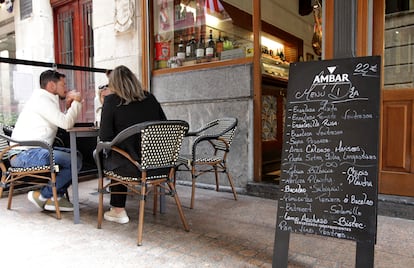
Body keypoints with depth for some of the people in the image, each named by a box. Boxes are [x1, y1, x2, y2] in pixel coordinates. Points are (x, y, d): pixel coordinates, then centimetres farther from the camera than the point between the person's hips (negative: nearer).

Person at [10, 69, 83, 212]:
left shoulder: (47, 99, 19)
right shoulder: (41, 98, -11)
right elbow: (66, 123, -20)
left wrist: (69, 107, 6)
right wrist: (76, 102, -7)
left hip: (36, 150, 10)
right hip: (24, 155, -10)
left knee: (77, 156, 9)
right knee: (74, 161, -22)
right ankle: (42, 195, -4)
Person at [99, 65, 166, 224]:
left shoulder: (111, 100, -3)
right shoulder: (150, 98, 9)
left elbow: (104, 136, -5)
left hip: (133, 166, -5)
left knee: (107, 161, 29)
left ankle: (118, 211, 36)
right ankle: (118, 209, 42)